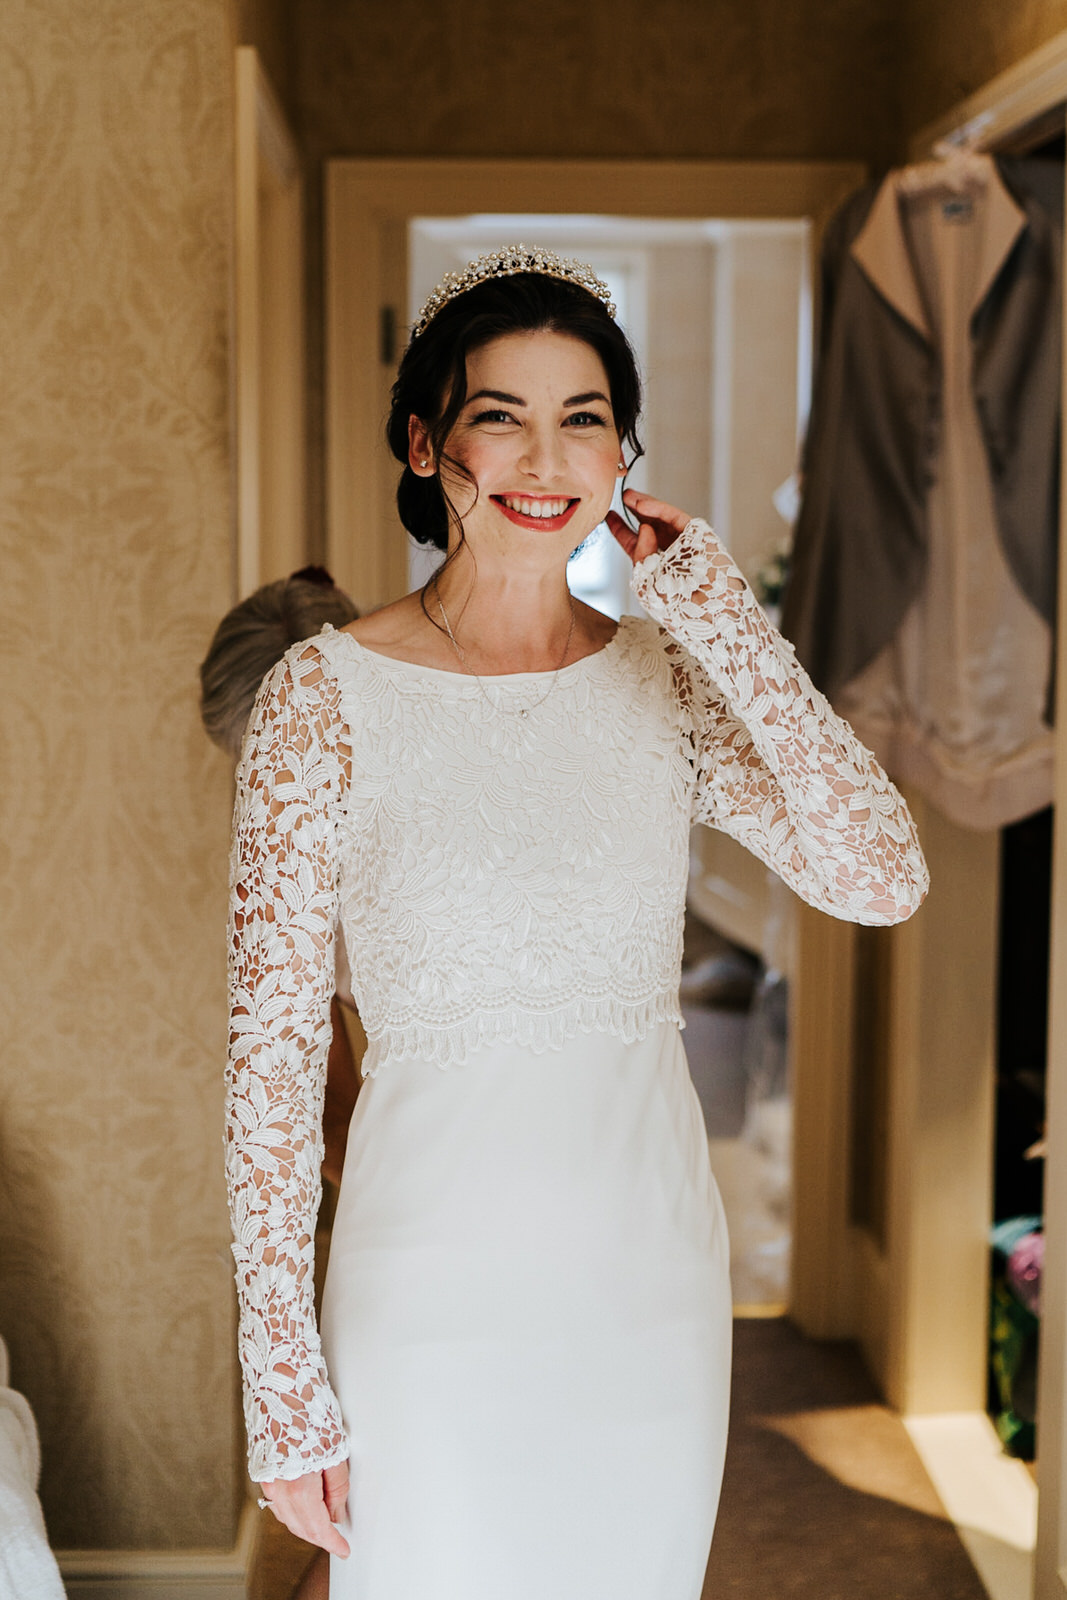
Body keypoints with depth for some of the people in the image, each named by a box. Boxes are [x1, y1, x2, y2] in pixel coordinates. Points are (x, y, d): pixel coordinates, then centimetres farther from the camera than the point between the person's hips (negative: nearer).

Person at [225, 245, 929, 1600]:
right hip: (435, 1272, -3)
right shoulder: (325, 696, -9)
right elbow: (272, 1045, -9)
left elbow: (883, 879, -12)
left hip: (655, 1272, 4)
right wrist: (283, 1376, -10)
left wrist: (721, 619, -13)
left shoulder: (669, 674, 1)